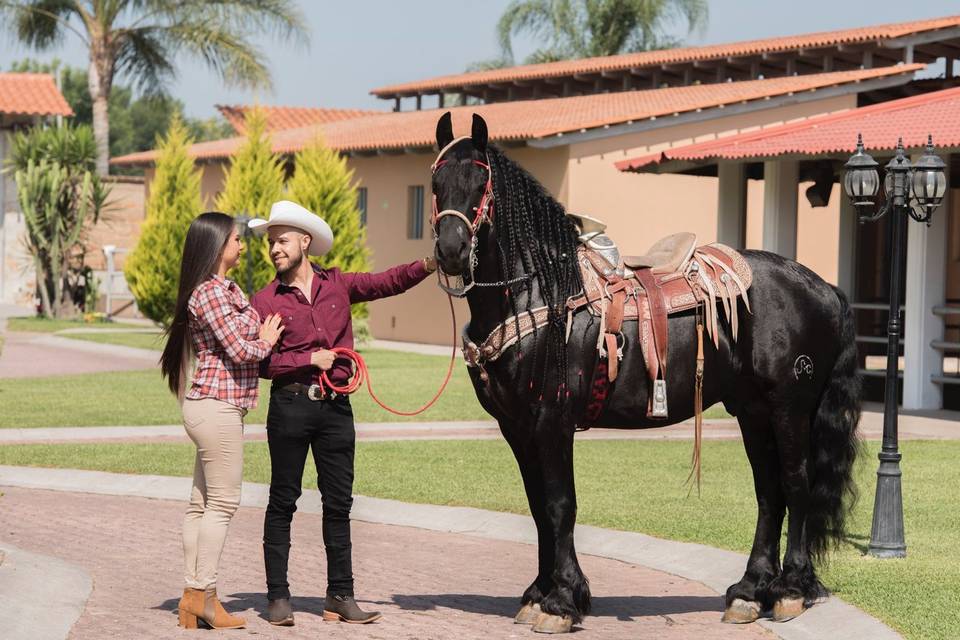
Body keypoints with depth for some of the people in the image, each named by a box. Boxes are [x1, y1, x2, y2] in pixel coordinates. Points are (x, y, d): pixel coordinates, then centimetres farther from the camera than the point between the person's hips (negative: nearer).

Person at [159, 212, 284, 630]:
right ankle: (204, 596, -3)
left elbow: (251, 332, 16)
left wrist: (263, 336, -3)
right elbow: (240, 350, -16)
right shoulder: (210, 292, -15)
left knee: (203, 502, 10)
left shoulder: (226, 290, 18)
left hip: (215, 406, 10)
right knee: (222, 502, -6)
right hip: (217, 405, -10)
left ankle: (192, 595, 14)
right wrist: (266, 342, 1)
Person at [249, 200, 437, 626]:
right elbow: (259, 363, -6)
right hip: (290, 404, -3)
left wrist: (427, 266, -11)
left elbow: (389, 282, 5)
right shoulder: (266, 301, -1)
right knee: (283, 502, 2)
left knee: (338, 502, 6)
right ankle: (278, 596, 7)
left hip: (335, 406, 3)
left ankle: (340, 596, 12)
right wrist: (309, 359, -12)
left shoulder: (338, 285, 8)